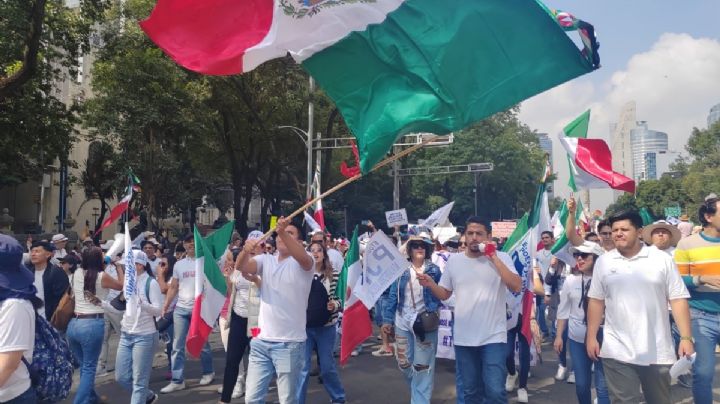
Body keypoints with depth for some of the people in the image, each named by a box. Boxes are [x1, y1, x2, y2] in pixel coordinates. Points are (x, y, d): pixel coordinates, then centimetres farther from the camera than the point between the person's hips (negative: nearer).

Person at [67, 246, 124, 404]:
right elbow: (122, 285, 9)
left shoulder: (77, 273, 6)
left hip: (74, 323, 6)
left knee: (84, 365, 21)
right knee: (89, 367, 2)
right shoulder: (102, 276, -8)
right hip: (92, 324, -6)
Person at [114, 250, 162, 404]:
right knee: (121, 376, 12)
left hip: (145, 336, -7)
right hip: (126, 335, 7)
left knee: (139, 381, -1)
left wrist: (142, 303, -34)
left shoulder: (151, 283, -12)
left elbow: (159, 310, -17)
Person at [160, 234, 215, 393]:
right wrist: (165, 305, 0)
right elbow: (173, 288, 11)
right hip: (180, 309, 4)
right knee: (178, 346, 3)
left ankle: (208, 372, 27)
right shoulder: (179, 264, 10)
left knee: (202, 344, 8)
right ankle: (177, 380, 9)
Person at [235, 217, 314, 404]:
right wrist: (246, 250, -31)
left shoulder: (303, 262, -4)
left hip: (290, 343, -4)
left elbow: (303, 258, -29)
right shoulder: (266, 260, 8)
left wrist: (283, 232, -42)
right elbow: (240, 266, -9)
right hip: (261, 341, 4)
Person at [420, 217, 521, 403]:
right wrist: (430, 284, -11)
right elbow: (444, 294, 11)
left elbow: (516, 287, -17)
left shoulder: (501, 258, -4)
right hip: (463, 338, 3)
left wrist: (494, 258, -19)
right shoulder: (454, 260, 4)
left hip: (493, 337, -3)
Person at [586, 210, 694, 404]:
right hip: (617, 351, 0)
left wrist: (686, 338, -8)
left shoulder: (662, 259, -2)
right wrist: (591, 337, 3)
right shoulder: (603, 261, 3)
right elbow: (596, 301, 6)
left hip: (658, 351, 0)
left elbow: (678, 299, -2)